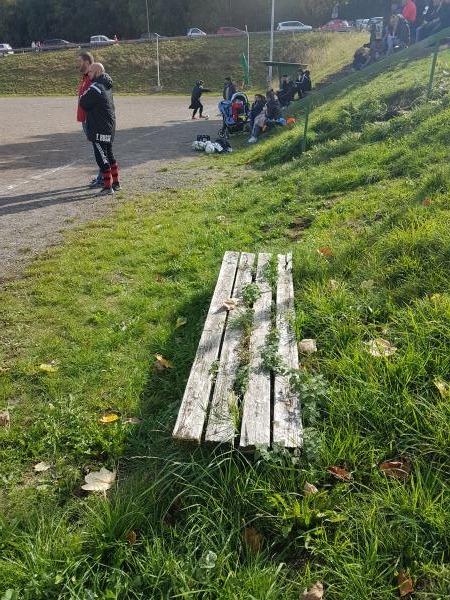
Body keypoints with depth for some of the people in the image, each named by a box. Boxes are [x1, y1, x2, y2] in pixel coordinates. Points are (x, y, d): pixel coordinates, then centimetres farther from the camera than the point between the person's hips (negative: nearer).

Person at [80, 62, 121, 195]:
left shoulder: (95, 88, -17)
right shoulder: (106, 86, 12)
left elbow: (83, 104, -11)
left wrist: (84, 95, 7)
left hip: (99, 129, -9)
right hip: (109, 126, 9)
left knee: (101, 157, -5)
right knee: (109, 155, 16)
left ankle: (108, 187, -2)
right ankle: (116, 183, 23)